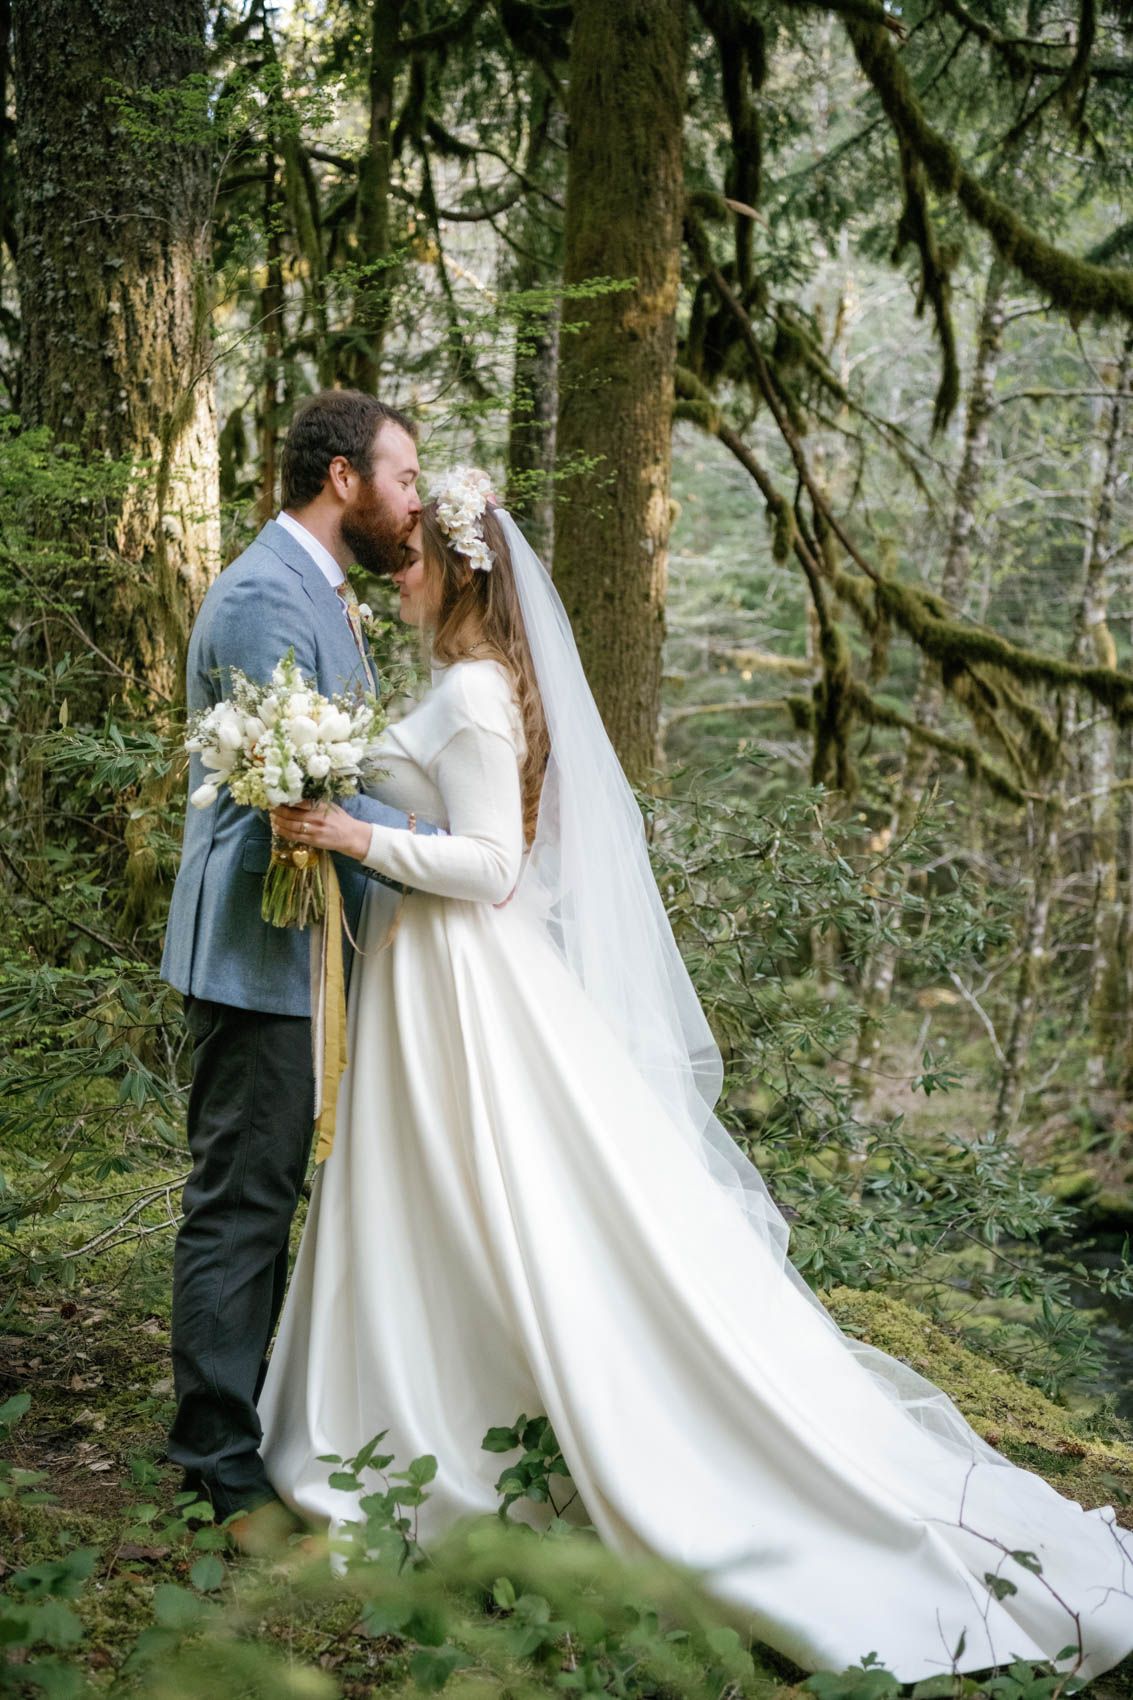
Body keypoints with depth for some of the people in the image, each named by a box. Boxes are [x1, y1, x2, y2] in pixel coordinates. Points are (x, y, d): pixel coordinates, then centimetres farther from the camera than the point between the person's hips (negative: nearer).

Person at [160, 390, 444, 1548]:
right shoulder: (265, 598, -18)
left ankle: (252, 1406, 33)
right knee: (238, 1205, -1)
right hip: (260, 950, -10)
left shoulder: (322, 593, 15)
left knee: (264, 1194, 19)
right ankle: (226, 1469, 9)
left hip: (303, 944, 10)